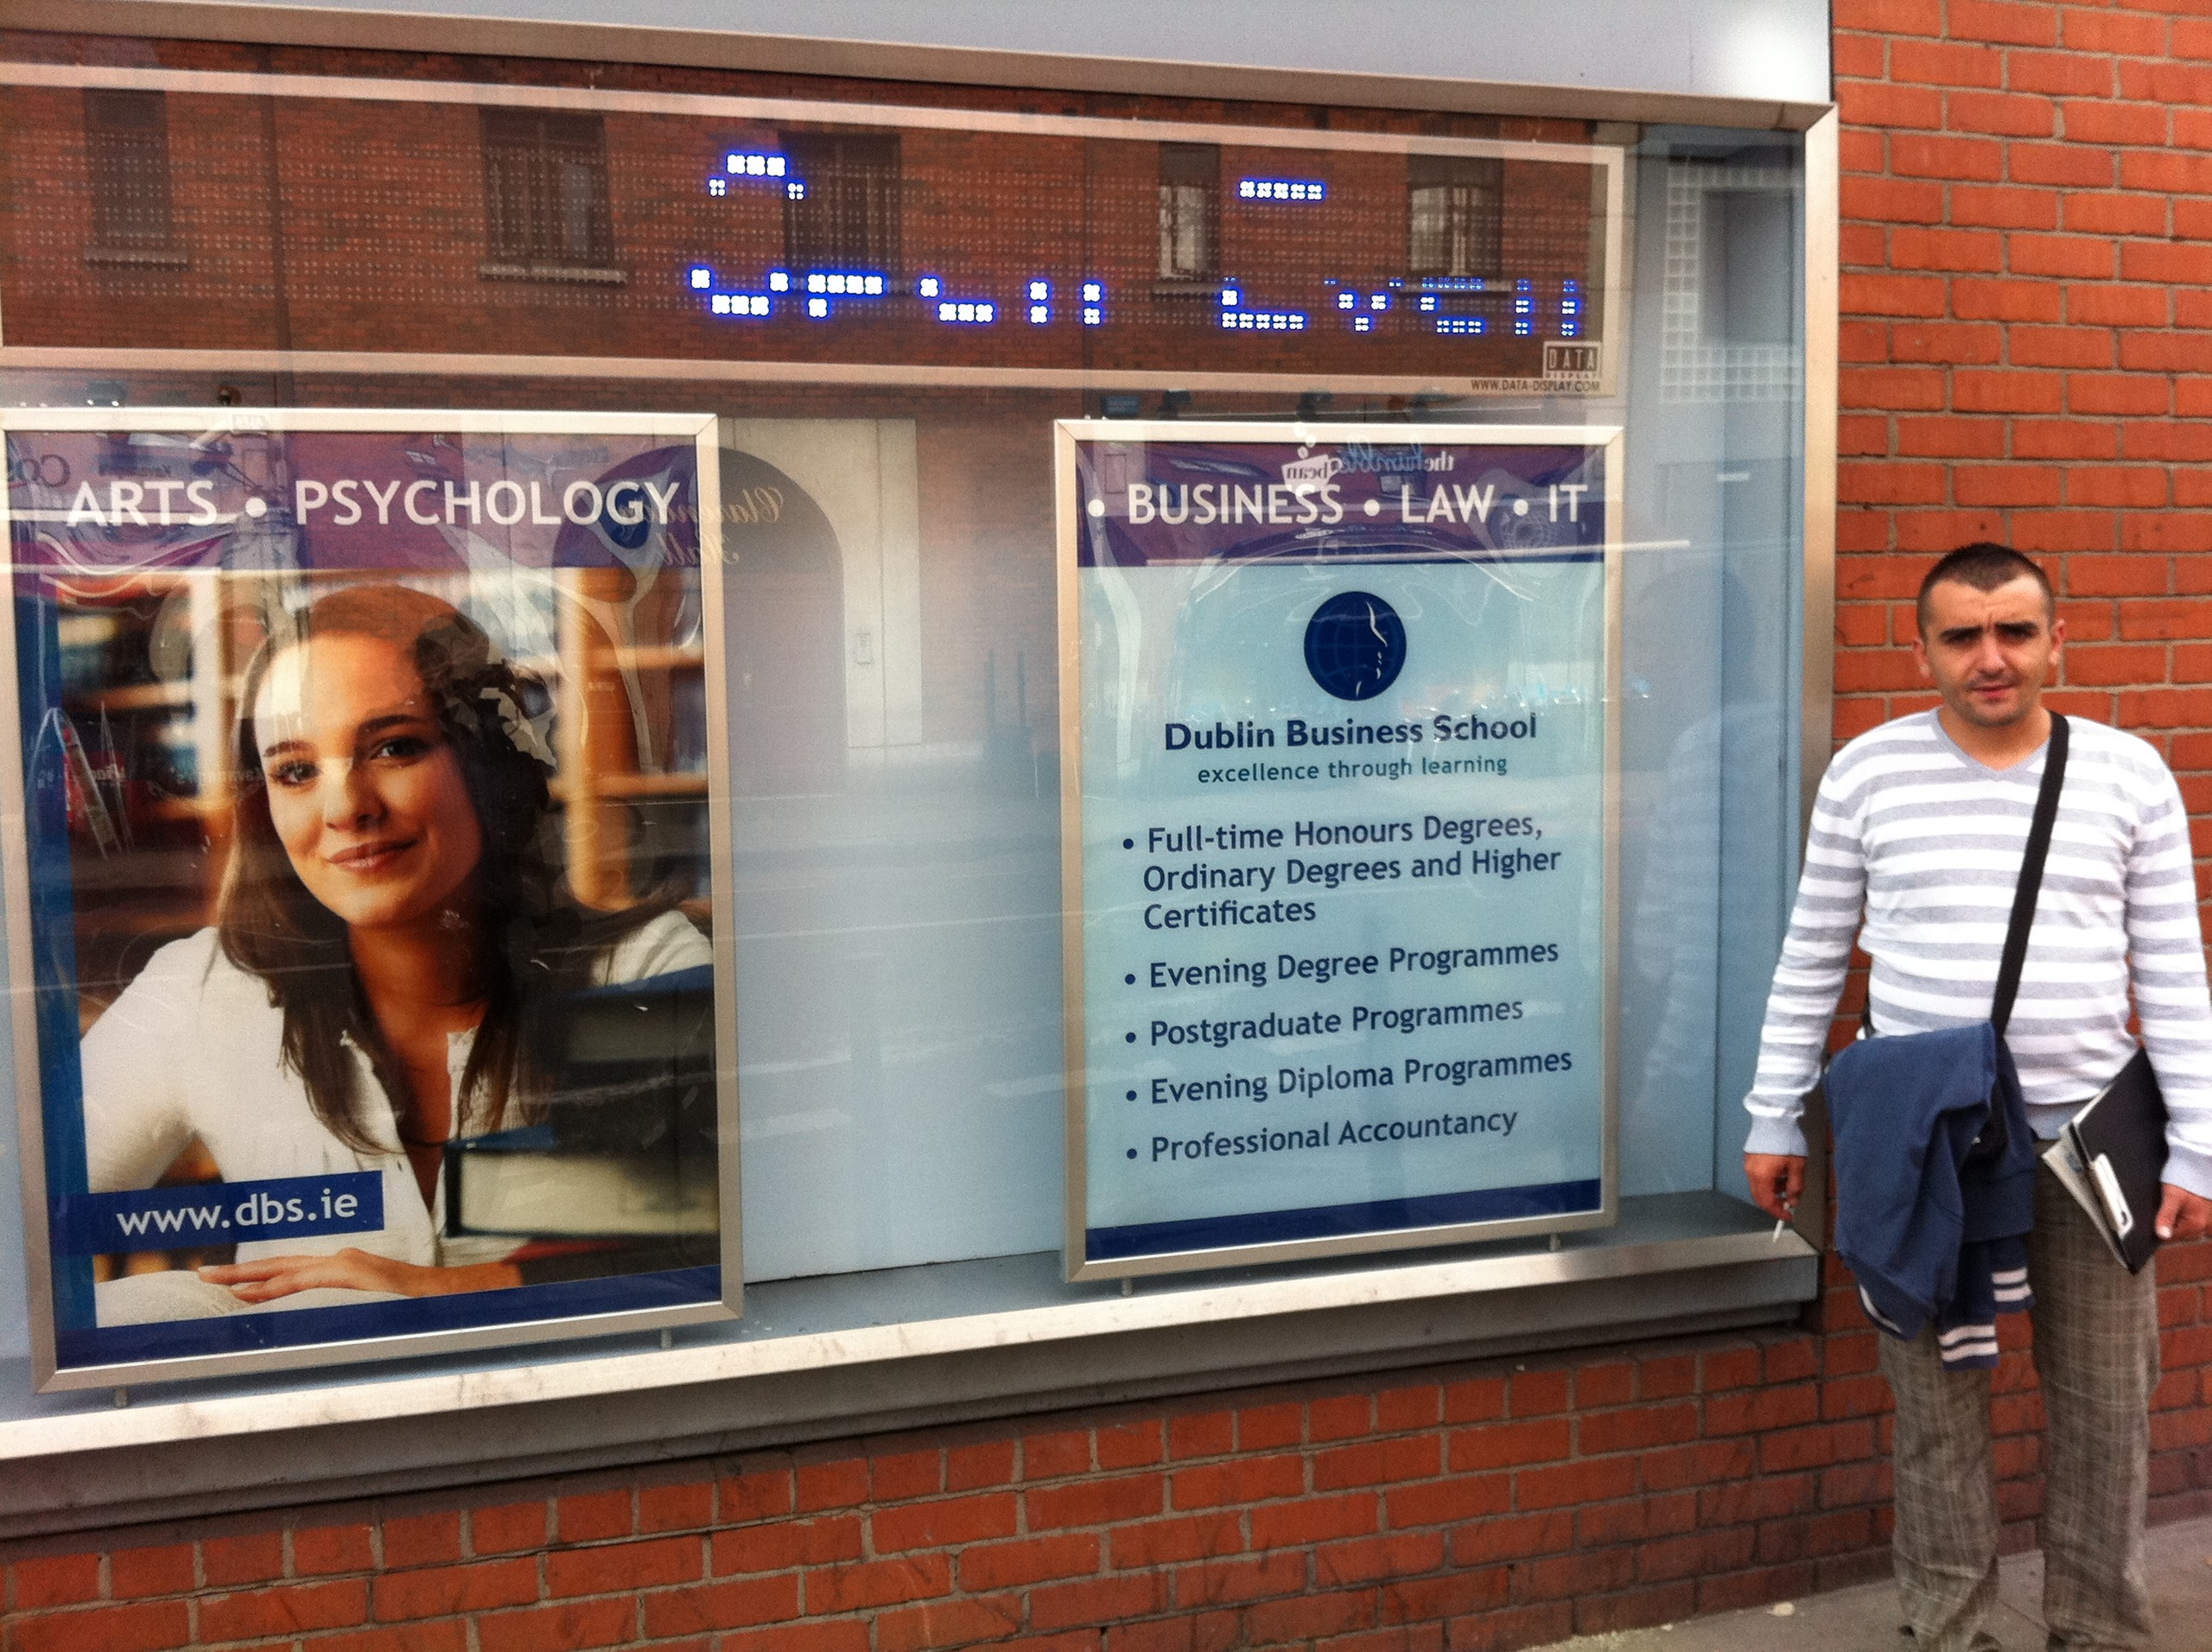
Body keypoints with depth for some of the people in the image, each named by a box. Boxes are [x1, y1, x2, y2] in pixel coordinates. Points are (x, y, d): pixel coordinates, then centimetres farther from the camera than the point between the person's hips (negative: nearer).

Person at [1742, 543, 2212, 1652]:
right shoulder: (1868, 772, -2)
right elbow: (1810, 958, 3)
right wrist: (1774, 1120, 3)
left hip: (2088, 1135, 1)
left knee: (2106, 1405, 11)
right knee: (1937, 1403, 8)